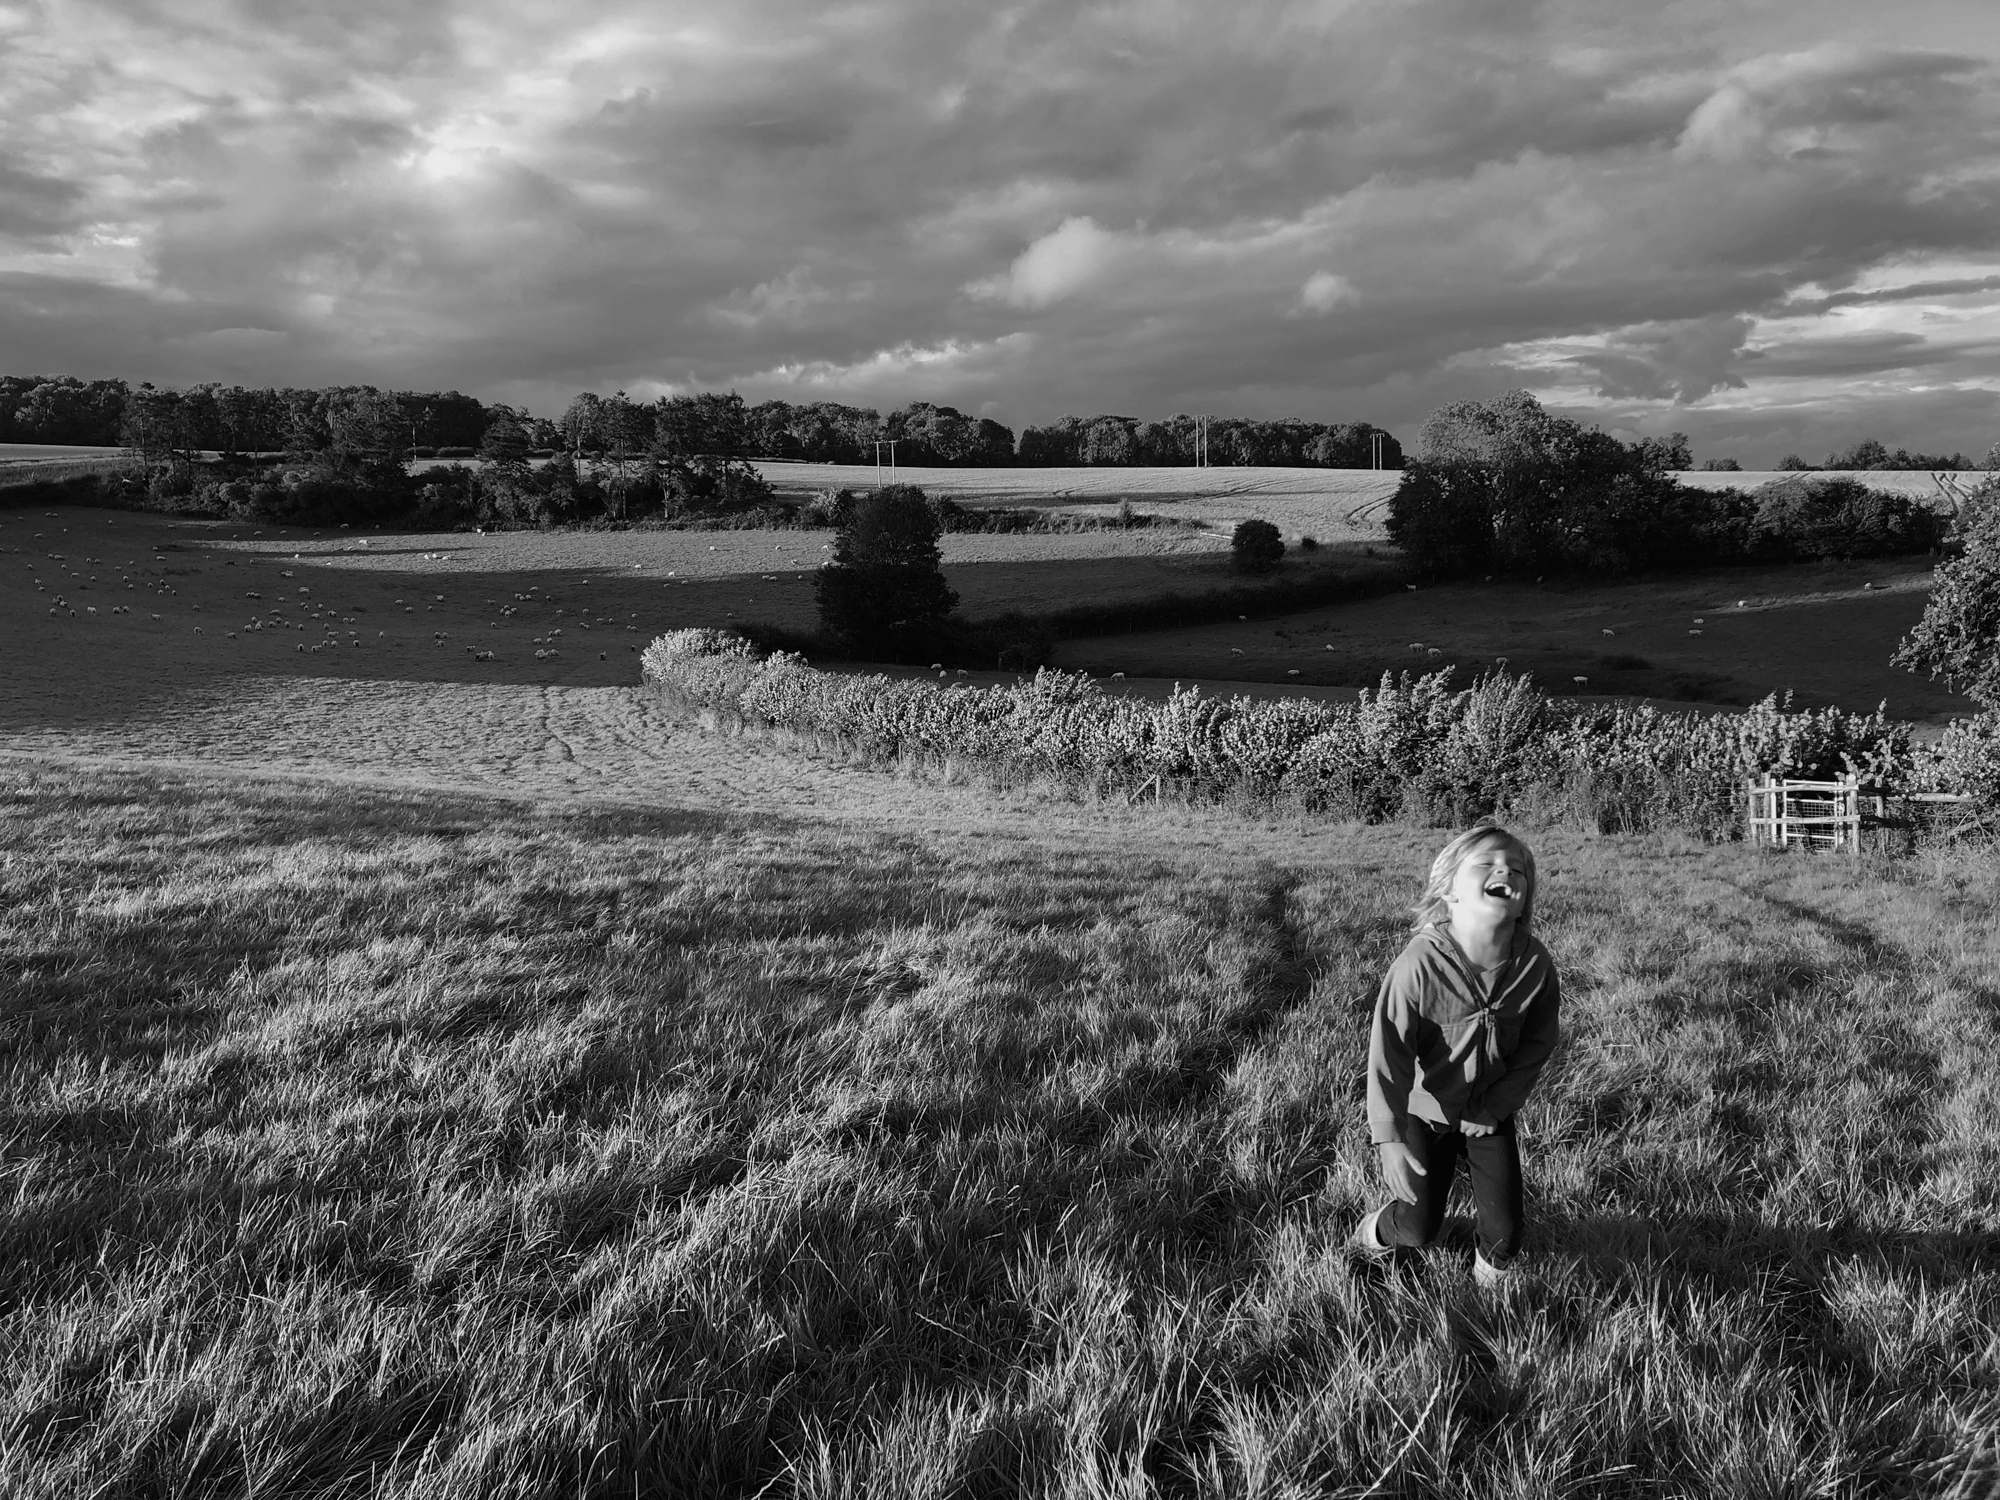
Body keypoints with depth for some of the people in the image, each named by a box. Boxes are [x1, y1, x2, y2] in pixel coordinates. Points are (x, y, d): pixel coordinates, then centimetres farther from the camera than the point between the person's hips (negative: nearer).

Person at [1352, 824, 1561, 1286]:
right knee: (1420, 1228, 4)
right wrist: (1389, 1138, -30)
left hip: (1489, 1112, 3)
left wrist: (1498, 1104, -9)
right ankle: (1379, 1230, 39)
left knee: (1505, 1228, 2)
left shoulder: (1535, 964, -21)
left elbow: (1538, 1041, -5)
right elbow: (1388, 1054, -27)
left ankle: (1491, 1276, 36)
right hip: (1424, 1110, -2)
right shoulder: (1420, 963, -31)